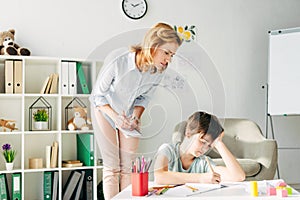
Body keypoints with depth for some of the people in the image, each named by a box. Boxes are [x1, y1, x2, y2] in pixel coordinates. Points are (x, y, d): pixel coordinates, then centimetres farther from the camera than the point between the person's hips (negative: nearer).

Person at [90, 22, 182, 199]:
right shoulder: (117, 61, -35)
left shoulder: (159, 70, -21)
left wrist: (136, 116, -18)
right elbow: (98, 95, -20)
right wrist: (115, 116, -33)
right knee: (112, 168, -3)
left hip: (130, 114, 4)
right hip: (105, 111, -4)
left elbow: (144, 97, -1)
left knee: (128, 167, 4)